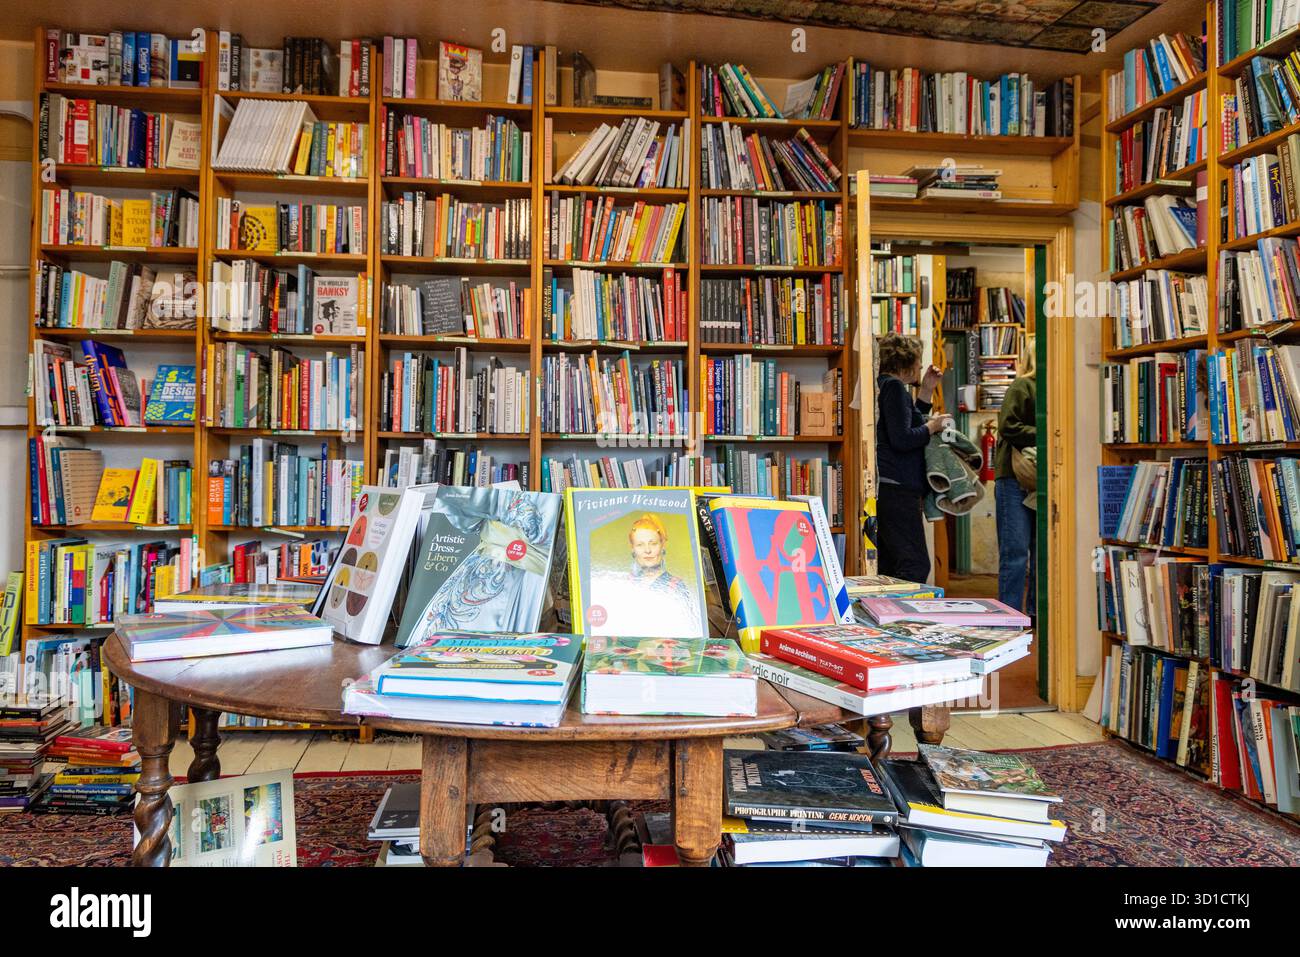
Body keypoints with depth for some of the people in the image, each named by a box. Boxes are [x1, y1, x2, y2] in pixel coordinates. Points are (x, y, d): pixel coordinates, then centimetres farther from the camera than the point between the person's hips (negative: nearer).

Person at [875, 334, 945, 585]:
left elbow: (909, 422, 32)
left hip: (887, 487, 11)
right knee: (916, 565, -13)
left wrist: (926, 390, 24)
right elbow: (901, 439, -19)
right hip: (896, 488, -11)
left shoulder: (886, 385, 21)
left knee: (890, 564, 12)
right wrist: (932, 426, -4)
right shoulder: (894, 386, -10)